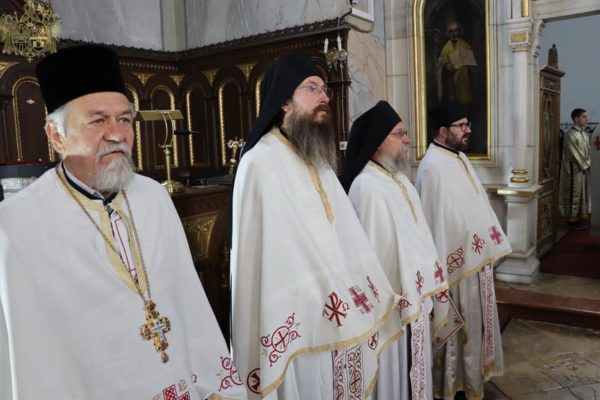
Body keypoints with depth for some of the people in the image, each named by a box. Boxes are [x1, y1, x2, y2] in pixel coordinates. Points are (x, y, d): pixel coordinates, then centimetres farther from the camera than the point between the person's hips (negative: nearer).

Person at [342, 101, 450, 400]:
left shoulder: (398, 178, 8)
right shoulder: (367, 187, -23)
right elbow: (371, 250, -23)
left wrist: (431, 282, 16)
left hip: (412, 293, 9)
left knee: (411, 364, 22)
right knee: (395, 372, 8)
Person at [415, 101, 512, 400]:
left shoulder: (460, 158, 10)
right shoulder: (433, 167, -21)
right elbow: (436, 219, -23)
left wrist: (488, 245, 16)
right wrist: (445, 266, -23)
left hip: (475, 256, 10)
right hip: (455, 261, -9)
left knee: (472, 320, 21)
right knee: (457, 324, 5)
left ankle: (470, 374, 38)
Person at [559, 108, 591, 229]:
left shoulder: (585, 134, 13)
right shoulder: (570, 135, -13)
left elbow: (588, 151, 16)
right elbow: (574, 154, -16)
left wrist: (589, 164, 3)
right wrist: (584, 166, -12)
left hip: (586, 169, 8)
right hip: (576, 170, -8)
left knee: (585, 193, 11)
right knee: (575, 194, -2)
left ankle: (583, 217, 18)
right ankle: (573, 219, 6)